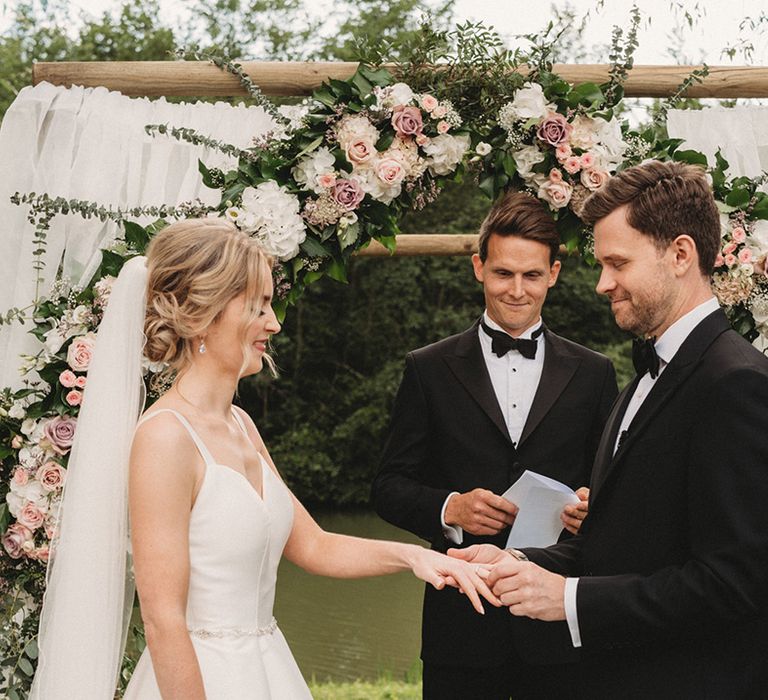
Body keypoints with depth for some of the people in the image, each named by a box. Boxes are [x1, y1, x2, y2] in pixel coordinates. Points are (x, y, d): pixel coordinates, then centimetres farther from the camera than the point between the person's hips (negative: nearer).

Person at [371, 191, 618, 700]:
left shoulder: (593, 374, 7)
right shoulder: (429, 370, 4)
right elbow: (389, 488, 3)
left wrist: (592, 509, -12)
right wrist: (449, 508, -16)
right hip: (463, 621, -1)